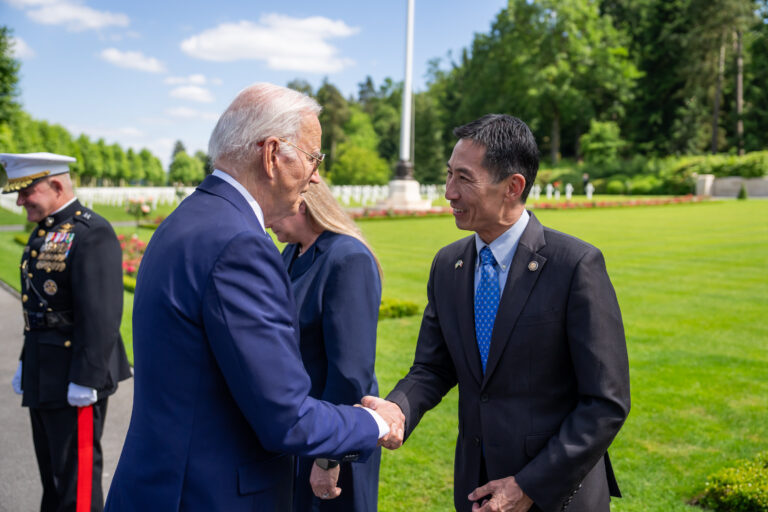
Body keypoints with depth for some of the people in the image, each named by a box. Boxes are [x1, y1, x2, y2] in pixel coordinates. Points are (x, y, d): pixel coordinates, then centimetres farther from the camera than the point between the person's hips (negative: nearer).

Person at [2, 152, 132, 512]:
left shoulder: (92, 234, -18)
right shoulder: (45, 231, 13)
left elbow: (102, 315, -23)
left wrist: (85, 380, -23)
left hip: (74, 377, -9)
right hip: (45, 375, 10)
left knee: (76, 475, 0)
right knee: (52, 470, 20)